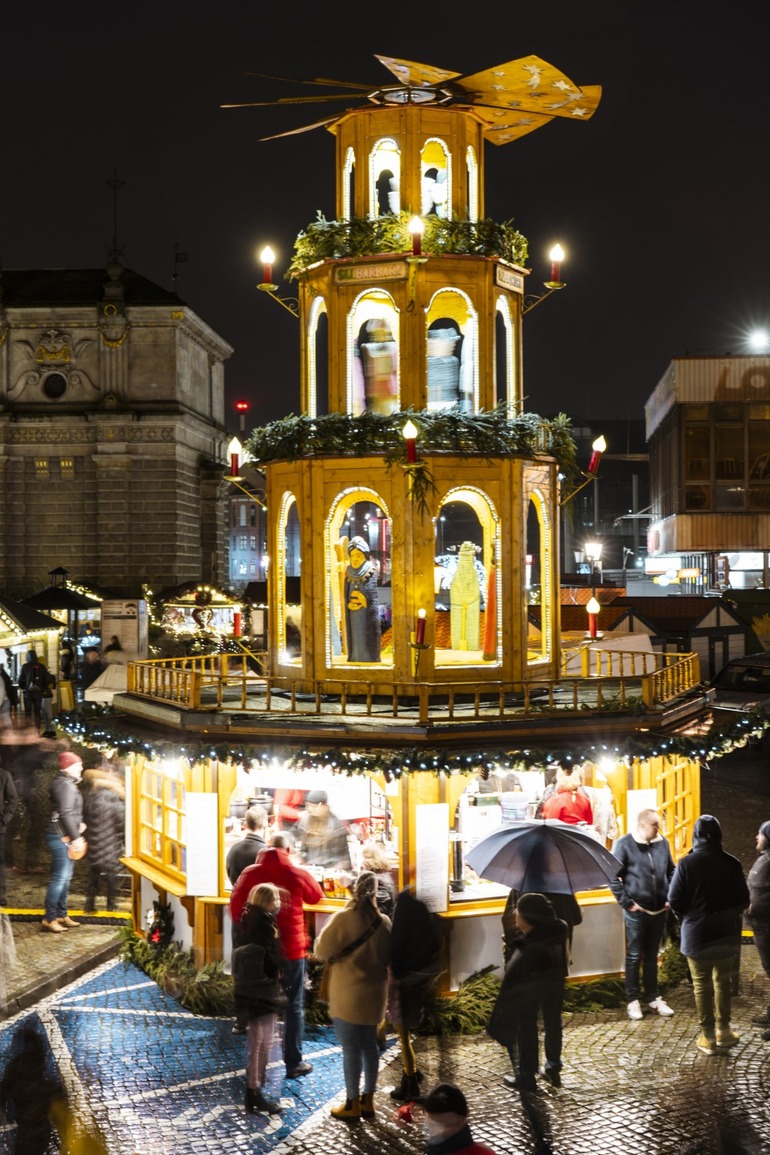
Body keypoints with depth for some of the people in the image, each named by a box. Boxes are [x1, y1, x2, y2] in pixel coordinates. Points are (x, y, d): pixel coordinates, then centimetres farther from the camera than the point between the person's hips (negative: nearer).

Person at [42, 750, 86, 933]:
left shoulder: (66, 783, 16)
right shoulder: (65, 785, -17)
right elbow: (65, 814, -23)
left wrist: (79, 823, 10)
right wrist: (75, 837, -19)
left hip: (63, 836, 11)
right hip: (60, 836, -11)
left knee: (65, 878, 15)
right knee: (59, 878, -9)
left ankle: (61, 915, 21)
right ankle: (49, 918, -5)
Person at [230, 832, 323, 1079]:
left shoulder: (250, 873, -4)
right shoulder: (298, 875, -8)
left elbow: (235, 908, -2)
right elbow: (317, 897, 9)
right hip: (291, 949, -2)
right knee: (294, 1007, 7)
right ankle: (293, 1063, 9)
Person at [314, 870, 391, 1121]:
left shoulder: (343, 919, -16)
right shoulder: (384, 922, -2)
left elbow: (322, 952, -9)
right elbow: (388, 957, 9)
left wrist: (338, 955, 10)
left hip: (348, 995, -5)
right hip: (374, 992, 5)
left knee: (351, 1048, 3)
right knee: (370, 1045, 15)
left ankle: (353, 1104, 10)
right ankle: (368, 1100, 22)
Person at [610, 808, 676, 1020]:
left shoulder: (662, 843, 3)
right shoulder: (624, 844, -11)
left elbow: (671, 872, 15)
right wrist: (626, 902, -12)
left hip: (659, 910, 4)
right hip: (636, 911, -4)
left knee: (652, 955, 15)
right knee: (634, 956, 5)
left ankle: (653, 997, 25)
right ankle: (632, 1000, 14)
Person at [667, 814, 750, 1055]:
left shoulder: (686, 863, -12)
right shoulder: (731, 863, -8)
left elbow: (674, 900, -10)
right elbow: (743, 899, -3)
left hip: (697, 932, -2)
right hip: (727, 932, 2)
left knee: (702, 985, 6)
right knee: (723, 981, 18)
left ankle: (708, 1037, 10)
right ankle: (723, 1030, 24)